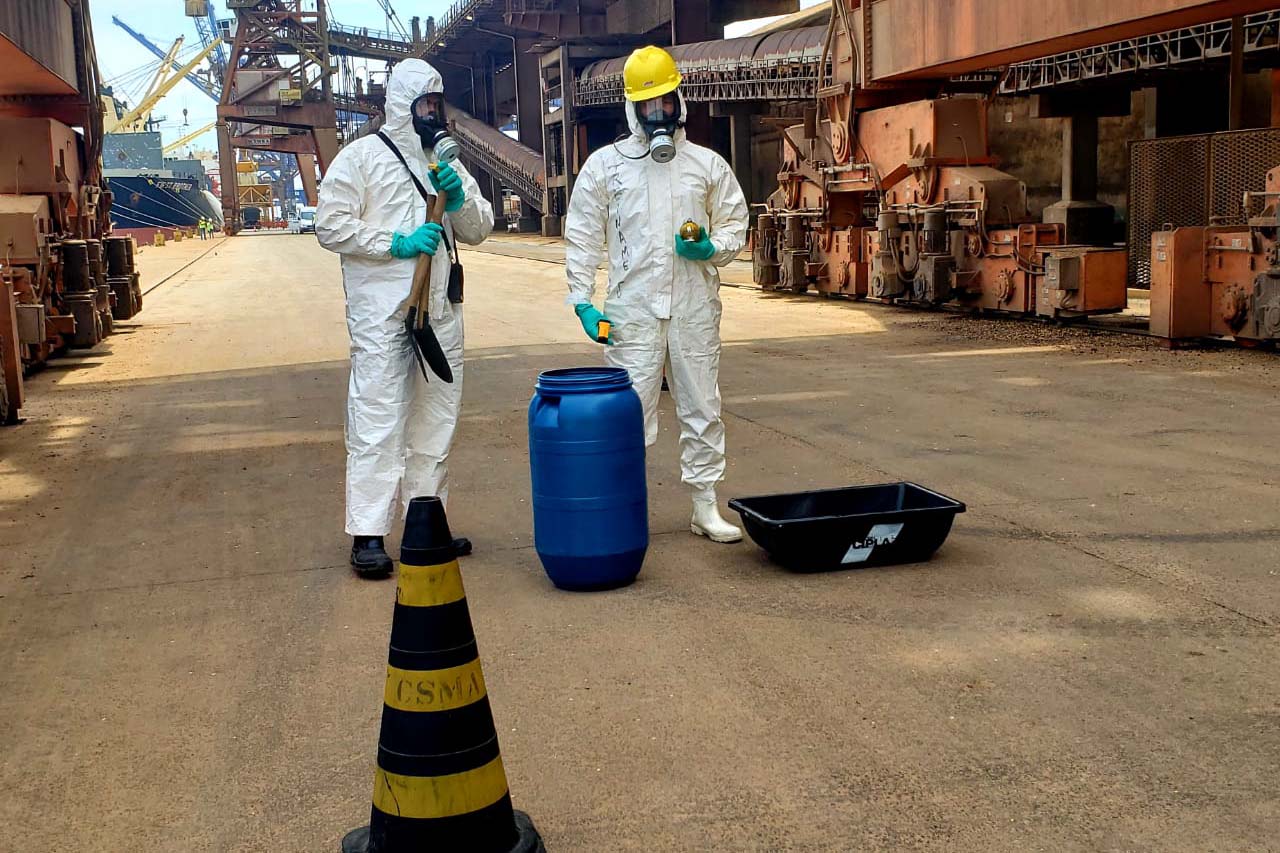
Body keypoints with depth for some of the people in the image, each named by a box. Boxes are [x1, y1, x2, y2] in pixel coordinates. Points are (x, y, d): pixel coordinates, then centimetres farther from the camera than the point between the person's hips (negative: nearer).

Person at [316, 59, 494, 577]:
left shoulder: (446, 161, 16)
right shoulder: (362, 156, -1)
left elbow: (479, 230, 14)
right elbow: (331, 227, -8)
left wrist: (458, 198, -5)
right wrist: (396, 243, -16)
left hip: (441, 309, 6)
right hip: (381, 310, -6)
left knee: (436, 419, 11)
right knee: (377, 420, -9)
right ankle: (368, 535, -5)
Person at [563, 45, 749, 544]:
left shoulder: (708, 165, 9)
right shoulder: (605, 164, 5)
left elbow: (734, 225, 14)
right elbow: (582, 237, 4)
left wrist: (711, 248, -8)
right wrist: (582, 300, -3)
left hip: (695, 309, 2)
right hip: (633, 310, -2)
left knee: (703, 410, 8)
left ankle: (706, 508, 19)